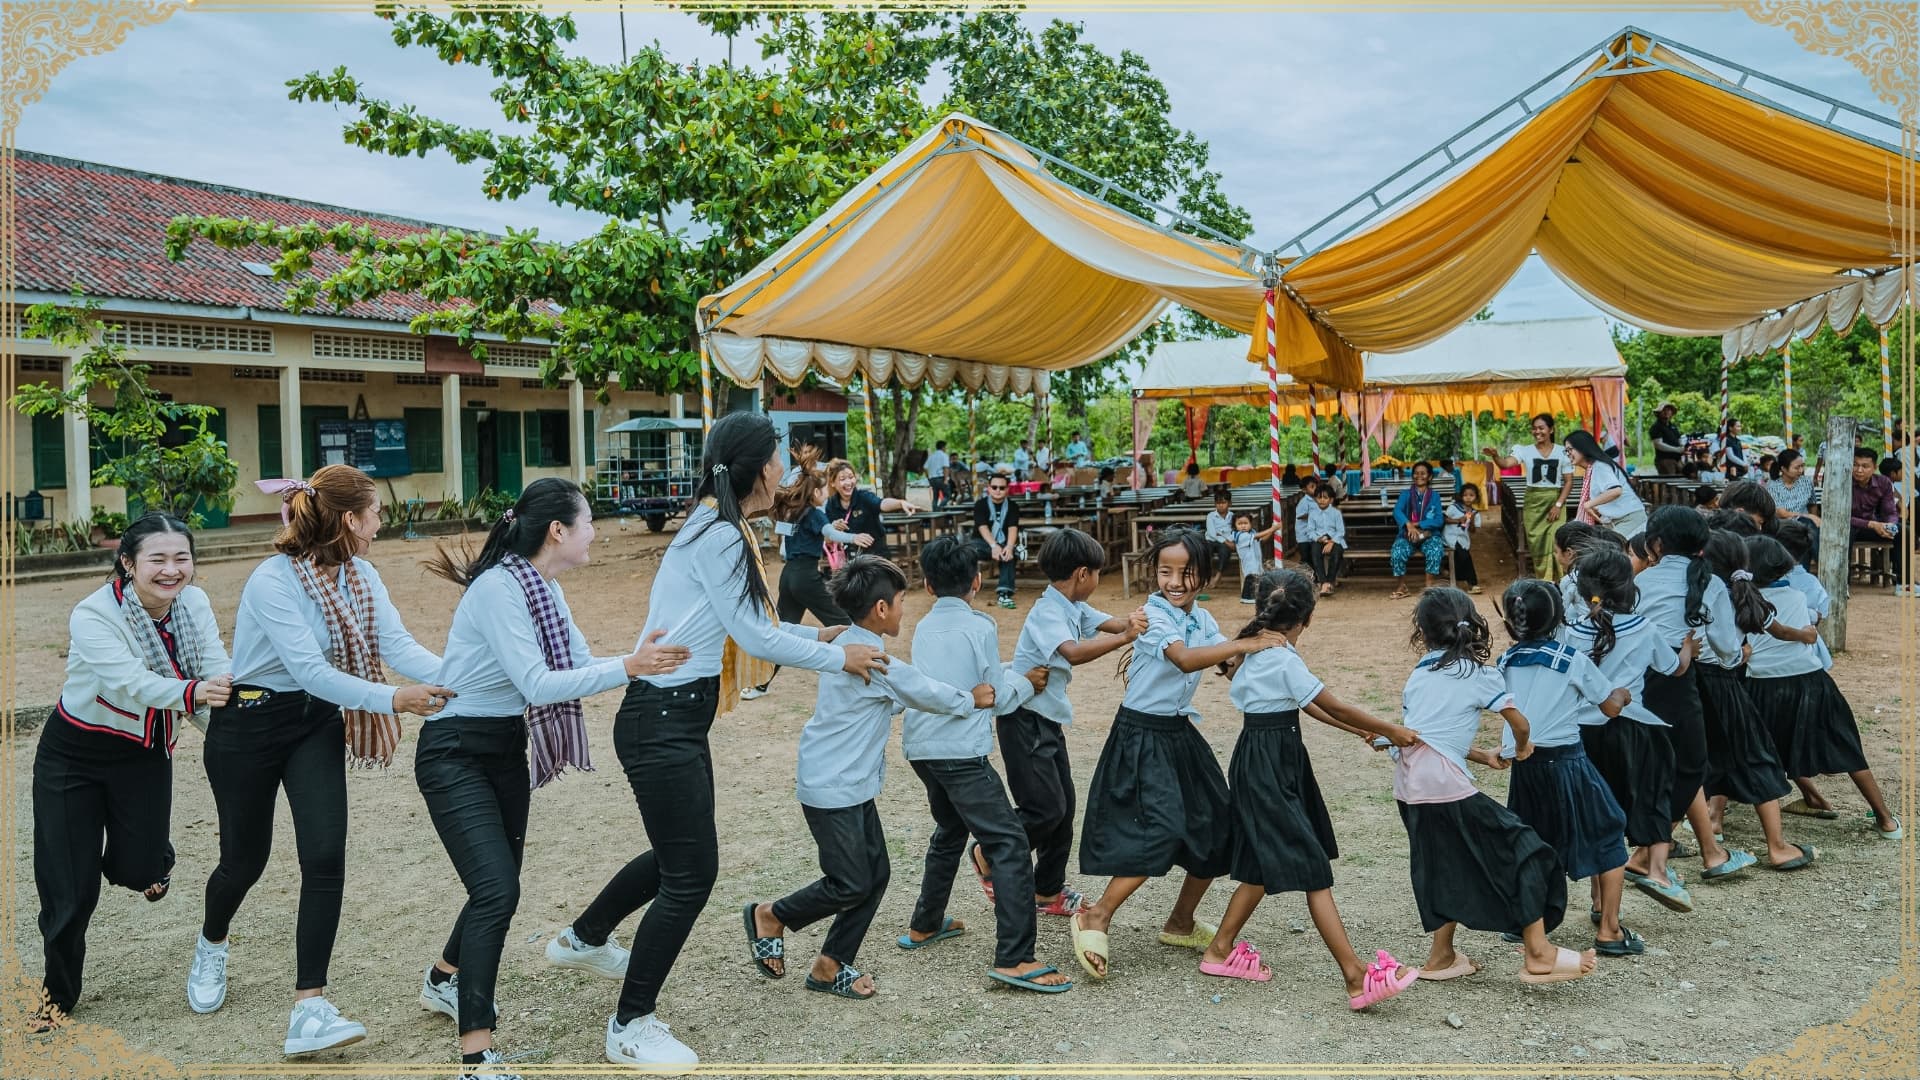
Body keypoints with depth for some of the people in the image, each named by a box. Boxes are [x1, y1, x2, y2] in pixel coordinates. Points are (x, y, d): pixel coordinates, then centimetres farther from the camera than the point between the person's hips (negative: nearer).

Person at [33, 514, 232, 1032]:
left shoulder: (194, 603, -11)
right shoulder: (93, 615, -26)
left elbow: (217, 672, -20)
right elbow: (133, 682, -41)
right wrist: (190, 693, -59)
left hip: (145, 754, 3)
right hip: (73, 755, -3)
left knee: (137, 868, -1)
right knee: (70, 888, -1)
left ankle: (151, 859, 39)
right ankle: (59, 992, 24)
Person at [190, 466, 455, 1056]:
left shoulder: (361, 576, -4)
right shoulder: (273, 581, -24)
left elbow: (398, 643, -15)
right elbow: (310, 669, -32)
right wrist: (393, 699, -40)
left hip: (317, 724, 5)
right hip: (249, 726, -5)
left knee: (325, 857, -12)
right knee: (246, 858, 12)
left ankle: (309, 1010, -8)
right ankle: (211, 945, 48)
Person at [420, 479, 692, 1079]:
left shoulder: (545, 590, 4)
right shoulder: (498, 590, -24)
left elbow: (580, 662, 3)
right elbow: (537, 684, -31)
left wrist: (654, 658, -9)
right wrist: (629, 668, -34)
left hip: (506, 751, 9)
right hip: (455, 754, -9)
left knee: (499, 883, 18)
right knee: (497, 889, -17)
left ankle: (445, 981, 46)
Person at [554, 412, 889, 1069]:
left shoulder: (717, 529, 11)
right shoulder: (719, 535, -18)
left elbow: (748, 624, 16)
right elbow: (754, 636, -16)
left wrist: (816, 636, 17)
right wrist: (839, 659, -7)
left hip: (676, 718, 10)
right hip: (662, 723, -10)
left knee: (679, 853, 24)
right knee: (692, 871, -3)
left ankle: (581, 939, 45)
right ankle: (631, 1028, 11)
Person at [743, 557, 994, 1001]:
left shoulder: (851, 645, 9)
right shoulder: (871, 656, -22)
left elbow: (898, 697, 19)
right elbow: (925, 693, -11)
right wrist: (971, 699, 6)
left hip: (852, 785, 10)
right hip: (833, 789, -10)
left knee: (875, 875, 9)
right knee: (850, 884, -2)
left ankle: (830, 966, 19)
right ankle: (770, 918, 17)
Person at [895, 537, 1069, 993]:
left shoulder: (924, 627, 13)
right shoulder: (979, 626, -6)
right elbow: (1000, 698, -1)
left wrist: (1012, 671, 16)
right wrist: (1026, 682, 16)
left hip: (921, 746, 8)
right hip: (961, 751, -8)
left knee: (950, 830, 28)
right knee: (1009, 843, -8)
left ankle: (924, 925, 39)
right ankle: (1014, 959, -16)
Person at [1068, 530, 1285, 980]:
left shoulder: (1203, 620, 7)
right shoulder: (1153, 615, -16)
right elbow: (1185, 659, -33)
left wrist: (1262, 653, -20)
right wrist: (1243, 644, -33)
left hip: (1180, 732, 8)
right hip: (1143, 735, -8)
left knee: (1216, 828, 11)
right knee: (1162, 830, -20)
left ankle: (1181, 924, 28)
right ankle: (1096, 917, -5)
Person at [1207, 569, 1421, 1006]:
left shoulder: (1257, 651, 10)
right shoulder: (1283, 661, -18)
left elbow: (1305, 704, 17)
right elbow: (1336, 707, -12)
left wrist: (1358, 729, 20)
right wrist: (1391, 730, 0)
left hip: (1261, 761, 9)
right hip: (1270, 768, -9)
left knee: (1264, 866, 17)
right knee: (1313, 867, -9)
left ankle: (1221, 950, 25)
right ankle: (1357, 978, -8)